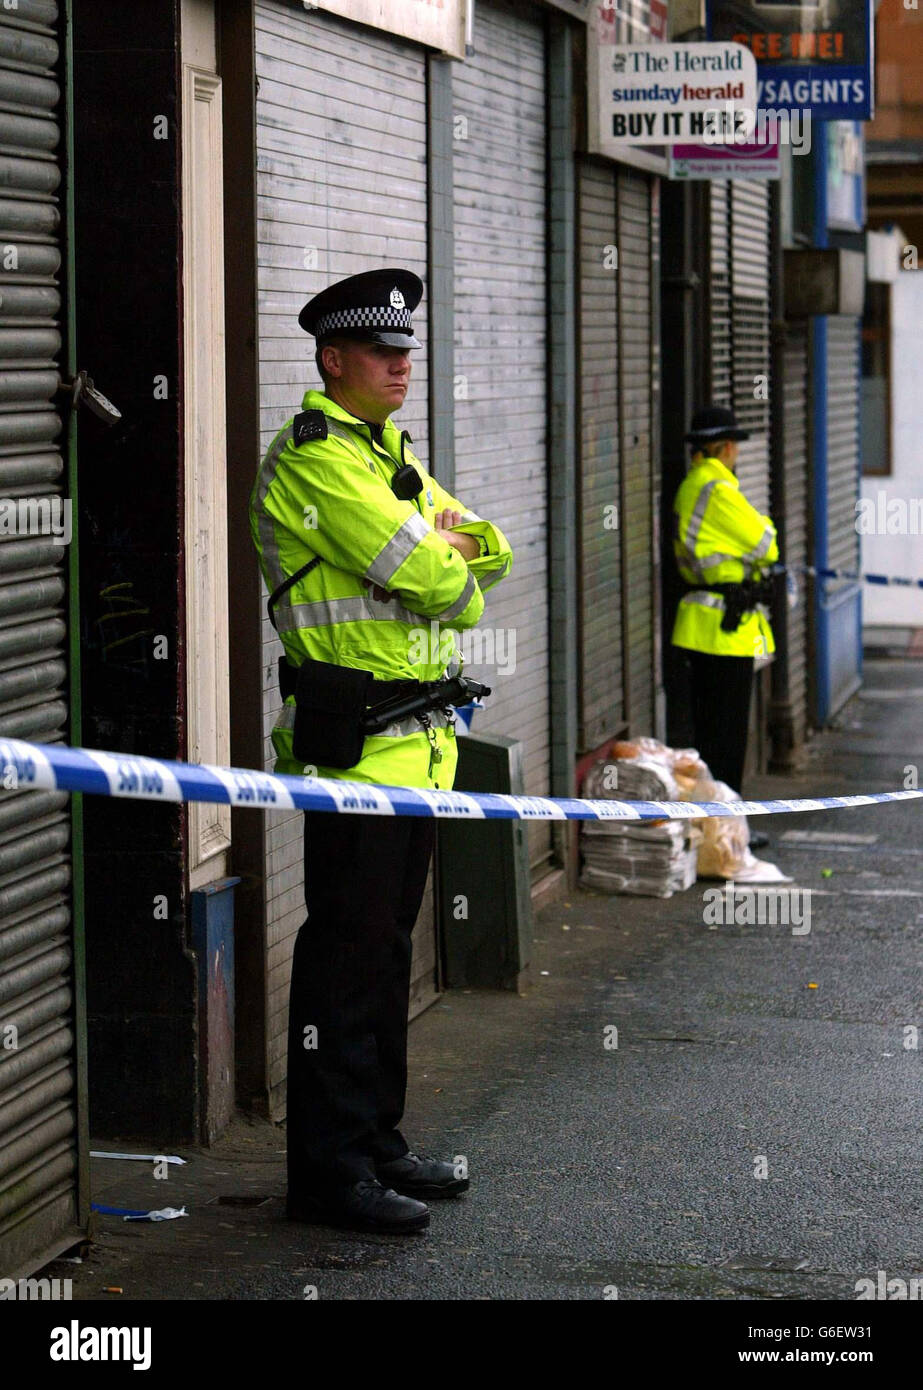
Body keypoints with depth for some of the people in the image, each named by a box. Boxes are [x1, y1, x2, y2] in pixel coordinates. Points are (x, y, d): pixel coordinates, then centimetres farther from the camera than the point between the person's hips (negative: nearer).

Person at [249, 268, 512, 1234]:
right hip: (353, 742, -9)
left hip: (419, 742, 10)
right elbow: (427, 576, -20)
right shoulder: (312, 458, -13)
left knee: (387, 947, 14)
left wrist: (452, 548, -6)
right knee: (348, 954, -6)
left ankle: (375, 1142, 23)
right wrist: (456, 578, 1)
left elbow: (487, 553, 15)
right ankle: (330, 1172, -2)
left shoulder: (390, 453, 18)